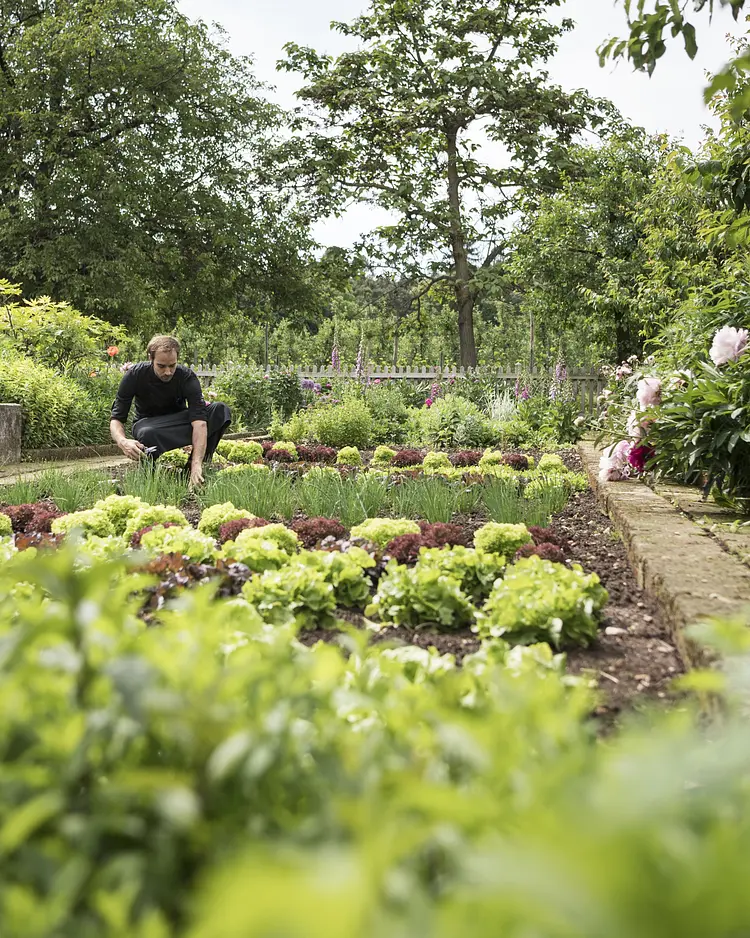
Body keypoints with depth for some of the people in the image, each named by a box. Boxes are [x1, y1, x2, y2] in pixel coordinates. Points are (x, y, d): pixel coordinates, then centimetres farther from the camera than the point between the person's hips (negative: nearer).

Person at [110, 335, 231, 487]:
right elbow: (116, 419, -20)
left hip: (179, 423, 2)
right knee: (147, 434, -40)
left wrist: (196, 464, -49)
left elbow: (199, 422, -35)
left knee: (221, 410, -25)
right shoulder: (135, 375, -22)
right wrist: (123, 442, -45)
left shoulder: (187, 377, -24)